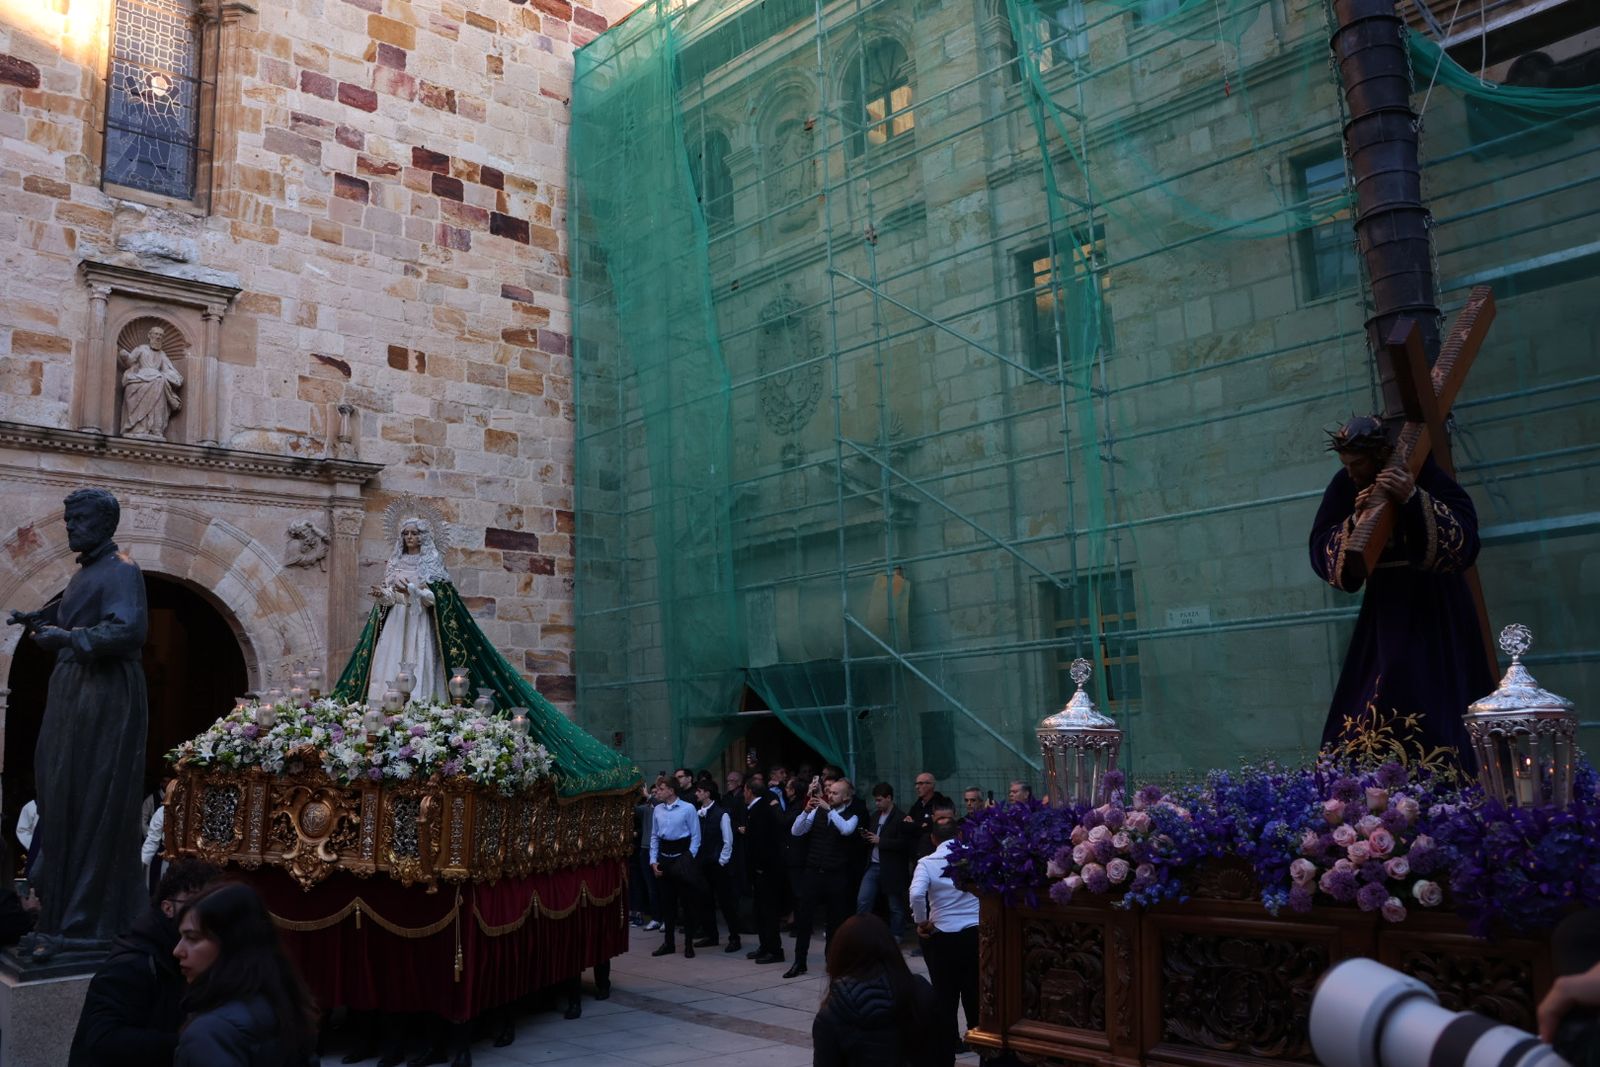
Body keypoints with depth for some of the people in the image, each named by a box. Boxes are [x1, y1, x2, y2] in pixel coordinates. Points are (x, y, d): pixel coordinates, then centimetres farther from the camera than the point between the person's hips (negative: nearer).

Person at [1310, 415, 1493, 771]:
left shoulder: (1426, 476, -15)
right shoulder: (1345, 486, -3)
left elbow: (1465, 539, -25)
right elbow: (1321, 551, -7)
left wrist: (1414, 499, -36)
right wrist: (1355, 521, -24)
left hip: (1433, 610, -4)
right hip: (1383, 608, 4)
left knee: (1428, 699, -13)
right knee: (1368, 706, 2)